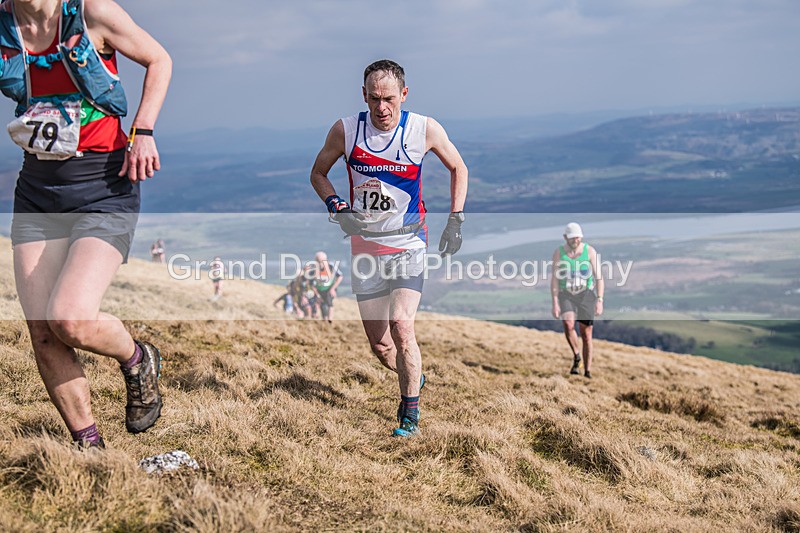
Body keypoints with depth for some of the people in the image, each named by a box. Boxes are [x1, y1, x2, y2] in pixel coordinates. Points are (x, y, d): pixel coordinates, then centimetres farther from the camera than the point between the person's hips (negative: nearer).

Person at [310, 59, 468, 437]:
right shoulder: (345, 130, -6)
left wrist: (455, 220, 2)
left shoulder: (425, 129, -9)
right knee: (379, 345, 7)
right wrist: (336, 207, -9)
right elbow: (318, 173, 9)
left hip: (408, 244, -2)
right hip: (365, 246, 2)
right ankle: (414, 379, 39)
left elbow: (458, 168, 8)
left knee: (401, 326, -21)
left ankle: (410, 411, -3)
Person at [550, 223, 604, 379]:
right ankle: (576, 356, -3)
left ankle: (588, 372, 12)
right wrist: (555, 303, -9)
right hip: (566, 295, 0)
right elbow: (555, 279, -2)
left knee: (586, 335, 1)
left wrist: (600, 300, -16)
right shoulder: (558, 253, -4)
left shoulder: (590, 251, -6)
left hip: (586, 295, 0)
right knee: (568, 324, -27)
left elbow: (599, 277, -6)